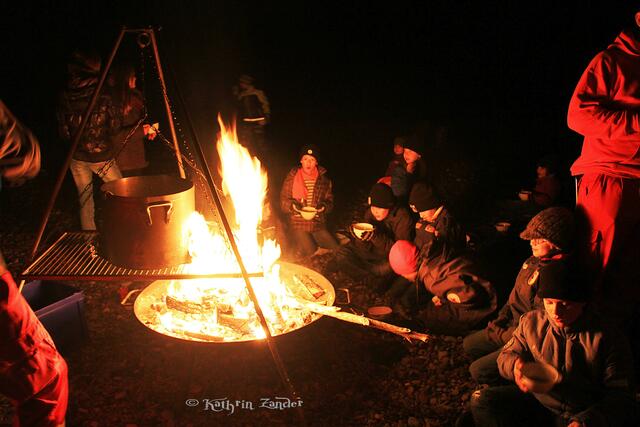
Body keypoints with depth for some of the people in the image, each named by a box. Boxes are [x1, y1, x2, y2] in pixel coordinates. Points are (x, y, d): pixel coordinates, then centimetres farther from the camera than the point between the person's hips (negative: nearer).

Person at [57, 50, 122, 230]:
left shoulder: (65, 98, -5)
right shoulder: (102, 96, -14)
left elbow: (64, 132, 0)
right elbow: (114, 128, -7)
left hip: (77, 157, 3)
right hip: (102, 156, -3)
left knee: (85, 201, 13)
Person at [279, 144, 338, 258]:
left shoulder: (324, 180, 7)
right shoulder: (291, 178, 2)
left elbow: (330, 202, 13)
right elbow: (283, 203, 4)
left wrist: (324, 206, -10)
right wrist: (292, 205, -17)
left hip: (318, 224, 3)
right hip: (298, 224, -3)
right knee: (311, 254, -20)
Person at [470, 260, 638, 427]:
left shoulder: (608, 338, -11)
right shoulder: (531, 322, 1)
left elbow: (621, 395, -11)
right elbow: (506, 355, 11)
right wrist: (515, 365, -15)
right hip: (536, 401, 2)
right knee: (482, 399, -17)